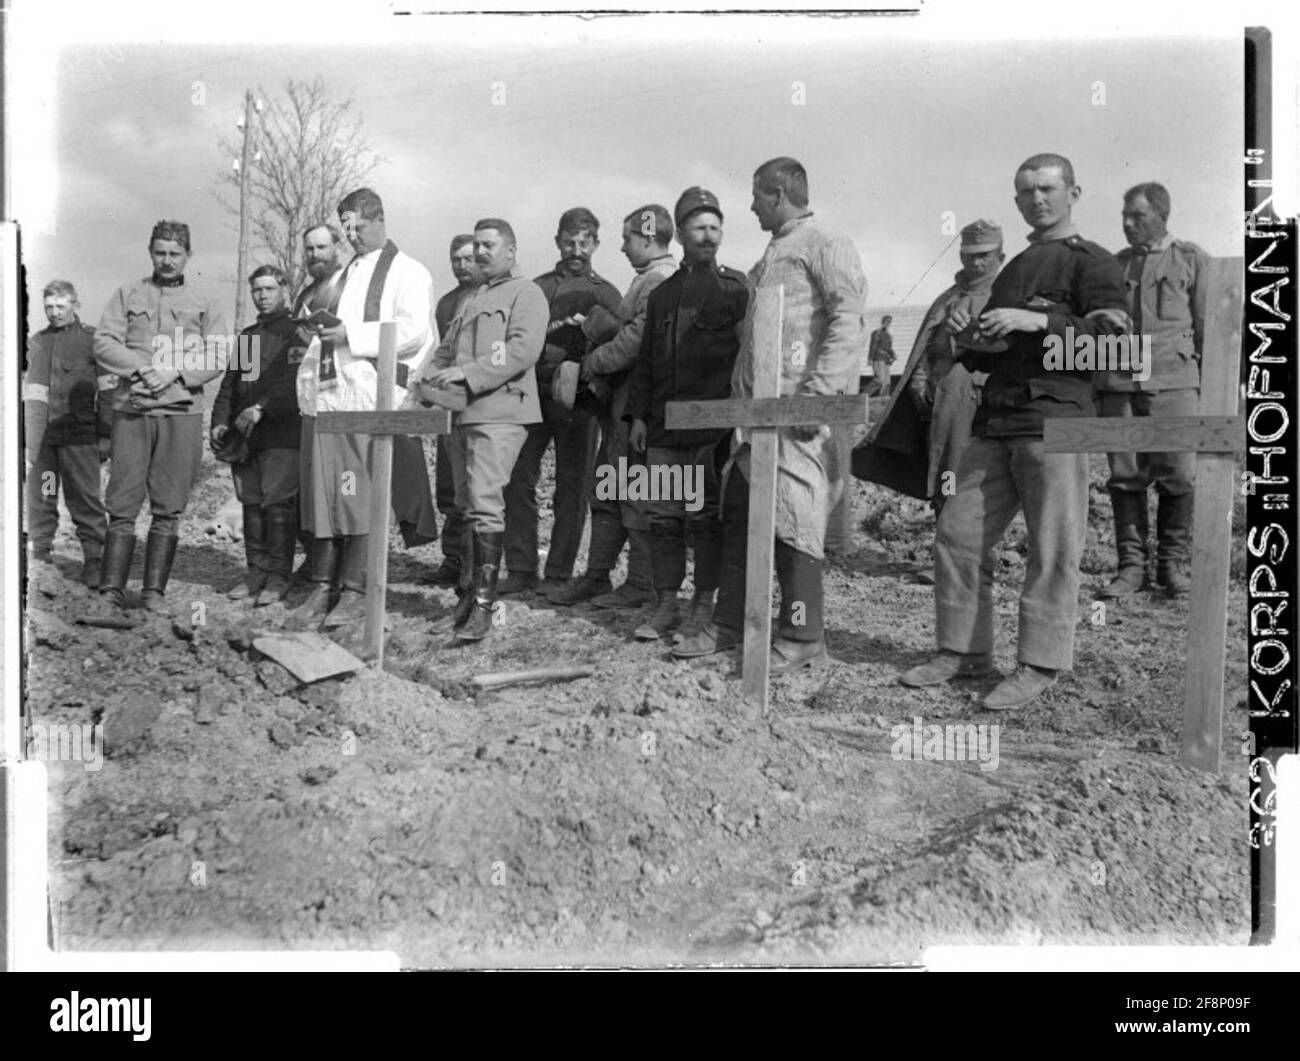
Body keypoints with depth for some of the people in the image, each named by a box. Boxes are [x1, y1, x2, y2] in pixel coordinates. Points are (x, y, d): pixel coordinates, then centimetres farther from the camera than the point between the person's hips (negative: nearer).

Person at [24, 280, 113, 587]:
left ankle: (94, 559, -1)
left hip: (79, 432, -5)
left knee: (85, 497, -5)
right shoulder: (35, 342, 16)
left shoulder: (92, 339, 1)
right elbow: (29, 387, 22)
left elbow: (106, 388, 0)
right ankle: (38, 552, 17)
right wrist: (27, 439, 17)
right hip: (40, 432, 5)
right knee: (38, 496, 7)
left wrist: (105, 434, -4)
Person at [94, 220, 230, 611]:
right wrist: (142, 368, -11)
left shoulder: (204, 301, 12)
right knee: (123, 502, -2)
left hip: (182, 411, 0)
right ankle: (111, 588, 1)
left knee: (169, 508, -1)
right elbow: (103, 344, 4)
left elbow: (219, 355, 2)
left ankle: (154, 590, 4)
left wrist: (175, 371, -11)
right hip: (131, 408, 0)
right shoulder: (128, 294, 13)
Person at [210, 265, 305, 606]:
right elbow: (229, 383, 23)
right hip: (244, 436, 7)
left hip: (282, 434, -7)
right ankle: (256, 572, 15)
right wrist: (220, 422, 9)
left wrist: (262, 408, -21)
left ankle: (278, 577, -6)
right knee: (251, 503, 8)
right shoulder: (247, 336, 23)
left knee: (277, 502, -10)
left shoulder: (297, 333, 1)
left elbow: (295, 384, -12)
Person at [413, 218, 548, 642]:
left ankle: (483, 604, -15)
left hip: (499, 412, -8)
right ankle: (469, 590, 17)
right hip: (462, 413, 8)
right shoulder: (470, 300, 27)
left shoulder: (526, 294, 0)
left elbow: (523, 350, -14)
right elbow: (447, 347, 25)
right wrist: (428, 374, 4)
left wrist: (468, 373, -21)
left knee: (485, 505, -16)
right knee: (468, 506, 10)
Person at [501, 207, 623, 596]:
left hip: (578, 400, -2)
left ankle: (558, 574, 6)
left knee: (572, 488, 0)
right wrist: (555, 328, -7)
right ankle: (521, 570, 5)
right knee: (519, 480, -3)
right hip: (534, 393, 2)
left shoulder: (605, 293, 11)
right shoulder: (537, 287, 17)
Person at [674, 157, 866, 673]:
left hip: (799, 412, -9)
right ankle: (729, 621, 18)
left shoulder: (826, 247, -4)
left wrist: (819, 390, -22)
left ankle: (801, 636, 3)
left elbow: (848, 323, -14)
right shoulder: (769, 257, 24)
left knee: (792, 518, -7)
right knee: (737, 514, 9)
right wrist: (739, 391, 19)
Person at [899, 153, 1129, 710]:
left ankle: (1039, 665, 2)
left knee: (1052, 548, -5)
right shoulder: (1012, 270, 26)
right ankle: (963, 650, 13)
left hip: (1056, 418, -7)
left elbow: (1115, 337, -10)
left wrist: (1038, 320, -16)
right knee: (958, 533, 3)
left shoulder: (1093, 262, 5)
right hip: (996, 418, 7)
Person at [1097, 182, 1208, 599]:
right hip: (1118, 382, 2)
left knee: (1179, 476, -5)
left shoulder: (1192, 259, 11)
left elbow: (1207, 325, 8)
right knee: (1125, 476, 0)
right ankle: (1131, 565, 6)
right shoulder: (1112, 265, 18)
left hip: (1174, 381, -2)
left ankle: (1173, 564, 8)